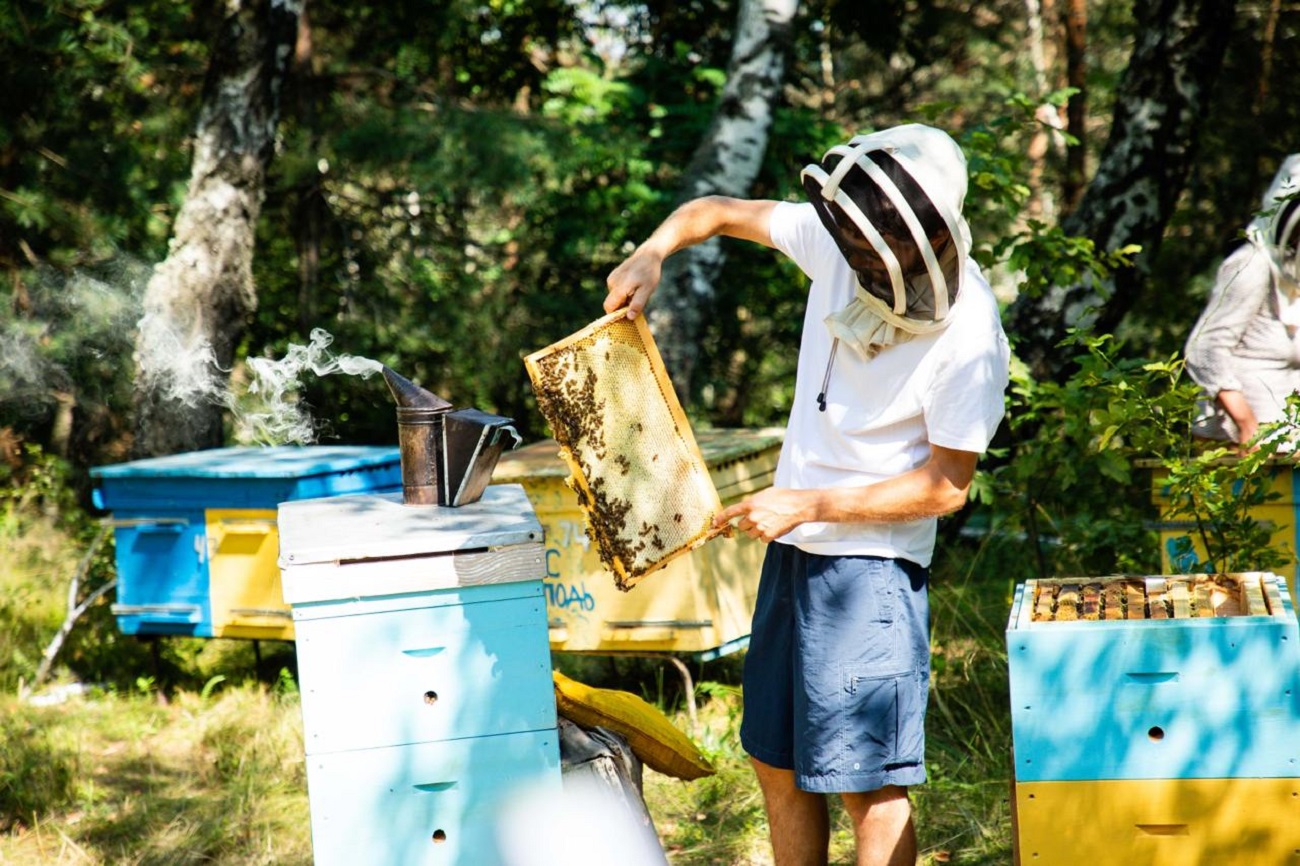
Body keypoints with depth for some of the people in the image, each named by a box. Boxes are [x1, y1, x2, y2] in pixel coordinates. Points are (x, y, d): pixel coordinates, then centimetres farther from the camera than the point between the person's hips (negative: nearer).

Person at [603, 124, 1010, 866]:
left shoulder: (968, 342, -23)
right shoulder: (841, 243, -8)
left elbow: (948, 487, -16)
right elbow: (720, 212, 5)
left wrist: (812, 506, -19)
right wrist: (655, 251, -16)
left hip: (872, 561, -7)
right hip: (795, 547, 7)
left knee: (866, 781, -3)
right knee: (778, 763, 16)